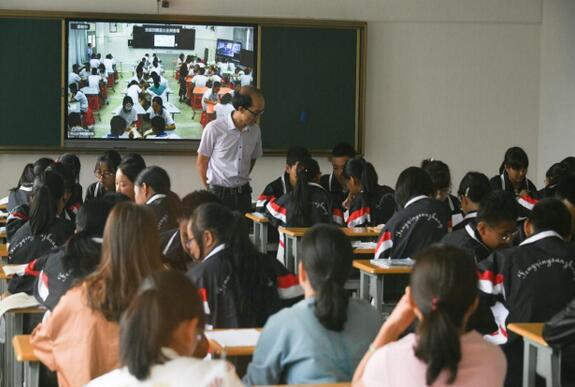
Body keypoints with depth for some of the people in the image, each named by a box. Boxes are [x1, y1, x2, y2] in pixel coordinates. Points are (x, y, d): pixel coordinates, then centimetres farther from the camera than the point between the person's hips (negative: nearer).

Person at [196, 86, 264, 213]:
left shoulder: (255, 130, 0)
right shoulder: (214, 129, -13)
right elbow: (201, 162, -2)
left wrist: (241, 180, 13)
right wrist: (209, 191, 5)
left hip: (243, 193, 4)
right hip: (219, 193, -4)